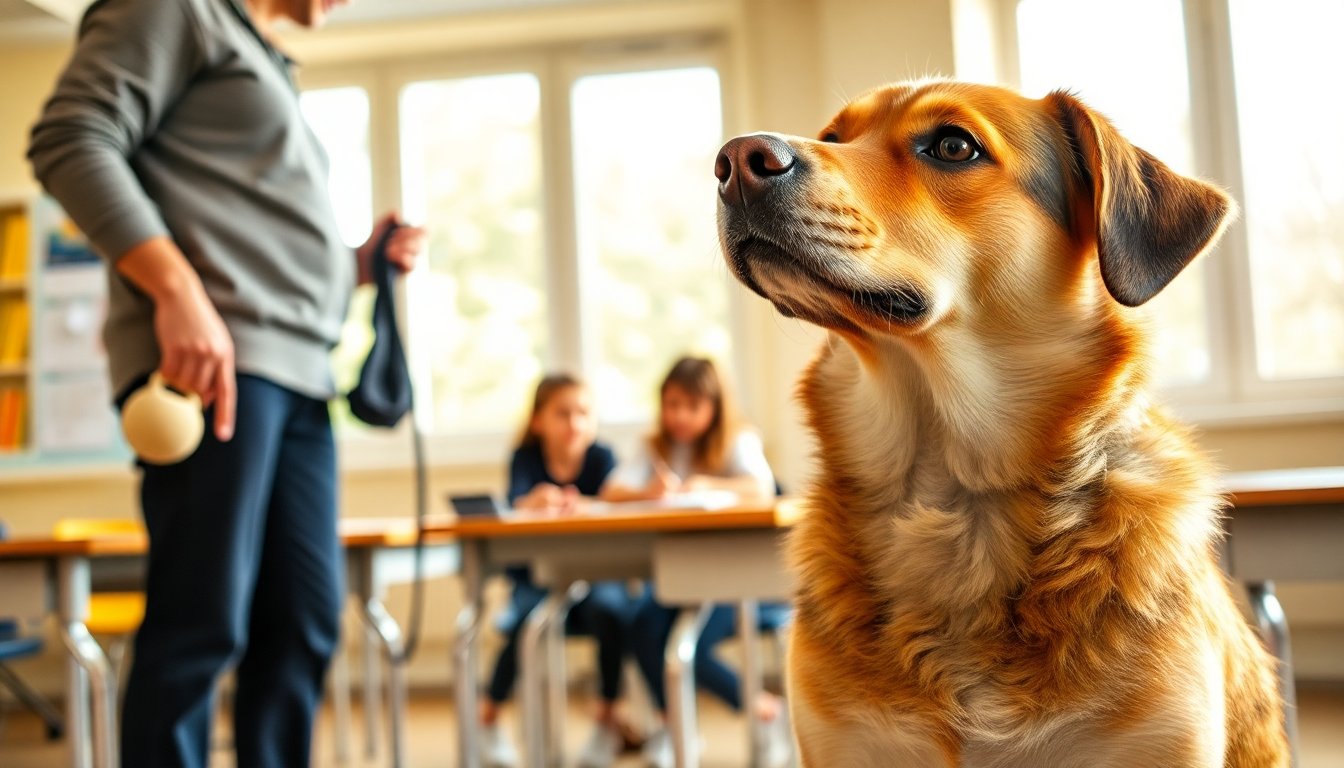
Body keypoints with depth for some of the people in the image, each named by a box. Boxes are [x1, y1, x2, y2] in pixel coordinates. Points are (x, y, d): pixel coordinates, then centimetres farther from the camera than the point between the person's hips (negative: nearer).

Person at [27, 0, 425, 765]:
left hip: (300, 373, 9)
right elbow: (72, 140, -10)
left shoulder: (270, 71, 30)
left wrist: (361, 264, 13)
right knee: (202, 626, -9)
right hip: (211, 357, -9)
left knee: (304, 621, 5)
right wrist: (178, 291, -20)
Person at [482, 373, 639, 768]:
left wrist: (578, 507, -42)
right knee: (527, 615, -31)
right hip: (537, 581, 0)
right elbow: (514, 503, -25)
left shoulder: (601, 457, -3)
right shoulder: (526, 458, -6)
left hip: (593, 576, 0)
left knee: (609, 606, -32)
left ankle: (608, 718, -10)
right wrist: (534, 502, -50)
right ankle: (488, 718, -4)